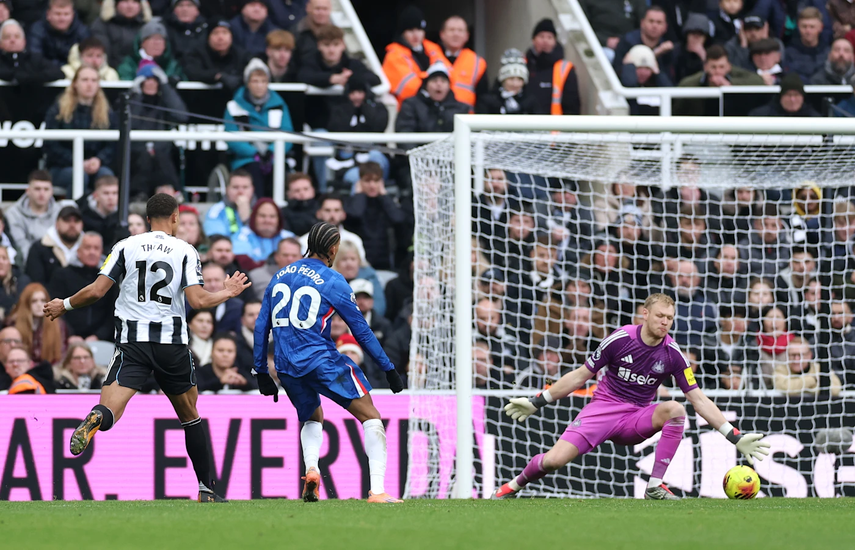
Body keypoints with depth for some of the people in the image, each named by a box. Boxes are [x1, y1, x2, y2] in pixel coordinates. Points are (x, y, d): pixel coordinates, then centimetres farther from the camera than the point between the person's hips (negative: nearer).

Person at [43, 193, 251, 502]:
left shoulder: (125, 247, 6)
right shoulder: (186, 252, 2)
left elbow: (96, 291, 0)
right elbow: (197, 301, -7)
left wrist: (64, 306, 19)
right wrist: (228, 293, 13)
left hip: (132, 340, 0)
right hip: (172, 342, 0)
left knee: (111, 410, -13)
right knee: (190, 416, 19)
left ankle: (96, 419, -51)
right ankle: (206, 489, 21)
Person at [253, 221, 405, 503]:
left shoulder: (280, 276, 13)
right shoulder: (332, 281, -4)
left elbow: (261, 326, 15)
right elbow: (361, 330, -1)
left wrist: (261, 372, 22)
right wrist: (388, 369, 6)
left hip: (287, 368, 6)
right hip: (322, 361, -6)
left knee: (312, 418, 30)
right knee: (371, 417, 1)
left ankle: (311, 469, 1)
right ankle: (377, 489, -14)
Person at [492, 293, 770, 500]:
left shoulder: (672, 354, -5)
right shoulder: (621, 338, -9)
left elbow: (699, 400, -2)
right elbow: (580, 376, 3)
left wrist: (735, 437, -9)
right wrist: (537, 402, 5)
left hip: (638, 419, 2)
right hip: (604, 407, -2)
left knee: (675, 409, -30)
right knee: (555, 459, -22)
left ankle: (655, 486, -22)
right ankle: (516, 484, 12)